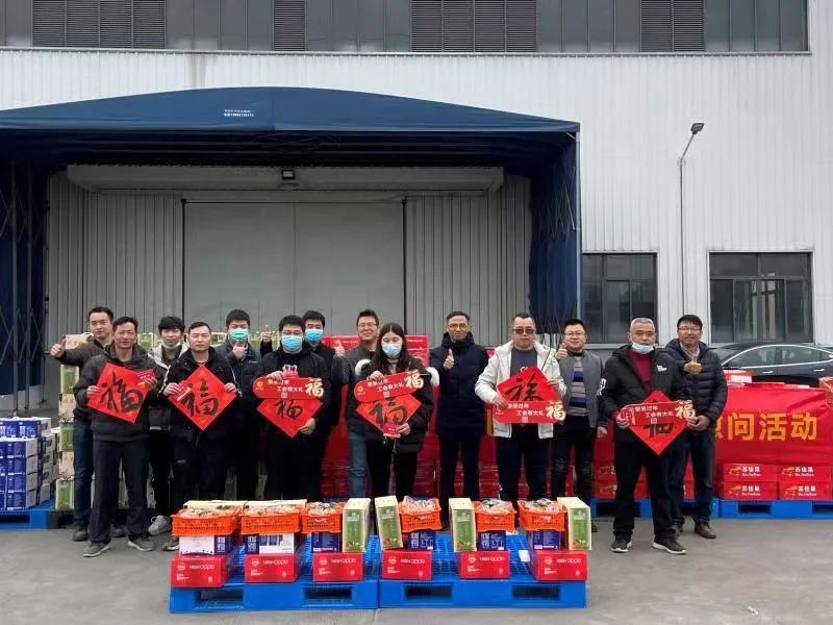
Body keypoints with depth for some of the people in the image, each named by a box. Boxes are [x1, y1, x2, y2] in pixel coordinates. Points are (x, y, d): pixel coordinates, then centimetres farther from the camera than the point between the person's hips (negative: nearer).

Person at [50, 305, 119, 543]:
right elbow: (70, 357, -21)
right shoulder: (85, 350, 1)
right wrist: (59, 353, -44)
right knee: (83, 473, 8)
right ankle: (80, 523, 18)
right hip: (85, 420, 1)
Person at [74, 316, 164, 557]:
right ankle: (99, 538, 16)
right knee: (104, 487, 6)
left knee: (138, 486, 8)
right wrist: (87, 394, -16)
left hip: (137, 435, 1)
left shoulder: (148, 363, 4)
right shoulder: (96, 363, 4)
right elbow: (79, 393, 6)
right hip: (104, 434, 0)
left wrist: (153, 390, -16)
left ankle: (137, 535, 21)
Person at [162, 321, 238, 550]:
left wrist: (233, 391, -10)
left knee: (213, 484, 4)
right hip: (184, 432, 1)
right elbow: (164, 397, 13)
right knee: (183, 482, 5)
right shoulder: (178, 365, 8)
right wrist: (166, 392, -9)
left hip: (215, 433, -1)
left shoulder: (223, 364, 6)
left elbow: (236, 394, 12)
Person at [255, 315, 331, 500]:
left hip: (305, 430, -1)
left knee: (304, 480, 3)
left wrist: (315, 419, -15)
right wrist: (267, 379, -13)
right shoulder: (268, 360, 13)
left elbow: (325, 394, -1)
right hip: (275, 429, 1)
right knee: (275, 479, 7)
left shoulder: (317, 361, 7)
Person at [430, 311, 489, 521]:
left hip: (473, 419, 1)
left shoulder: (479, 352, 4)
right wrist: (444, 367, -39)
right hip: (448, 419, -1)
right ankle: (444, 513, 16)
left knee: (471, 467, 10)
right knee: (447, 468, 8)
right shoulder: (438, 353, 0)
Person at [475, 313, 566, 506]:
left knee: (539, 483, 8)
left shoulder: (548, 355, 7)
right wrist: (493, 396, -19)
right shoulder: (500, 354, 3)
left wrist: (557, 386, -14)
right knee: (507, 482, 6)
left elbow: (562, 390, 11)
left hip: (539, 428, 1)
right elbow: (481, 383, 3)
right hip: (508, 427, -1)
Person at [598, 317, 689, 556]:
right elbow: (604, 395, -2)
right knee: (625, 487, 6)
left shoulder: (668, 362, 11)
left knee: (660, 486, 10)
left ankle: (664, 536, 20)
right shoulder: (616, 362, 0)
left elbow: (680, 393, 17)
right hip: (627, 435, -3)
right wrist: (615, 414, -18)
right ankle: (622, 535, 17)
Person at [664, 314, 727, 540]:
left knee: (705, 477, 11)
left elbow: (721, 388, 5)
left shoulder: (712, 357, 7)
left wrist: (709, 416, -5)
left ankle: (702, 521, 22)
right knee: (675, 476, 3)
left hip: (704, 426, 4)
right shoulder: (668, 355, -6)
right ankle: (675, 521, 14)